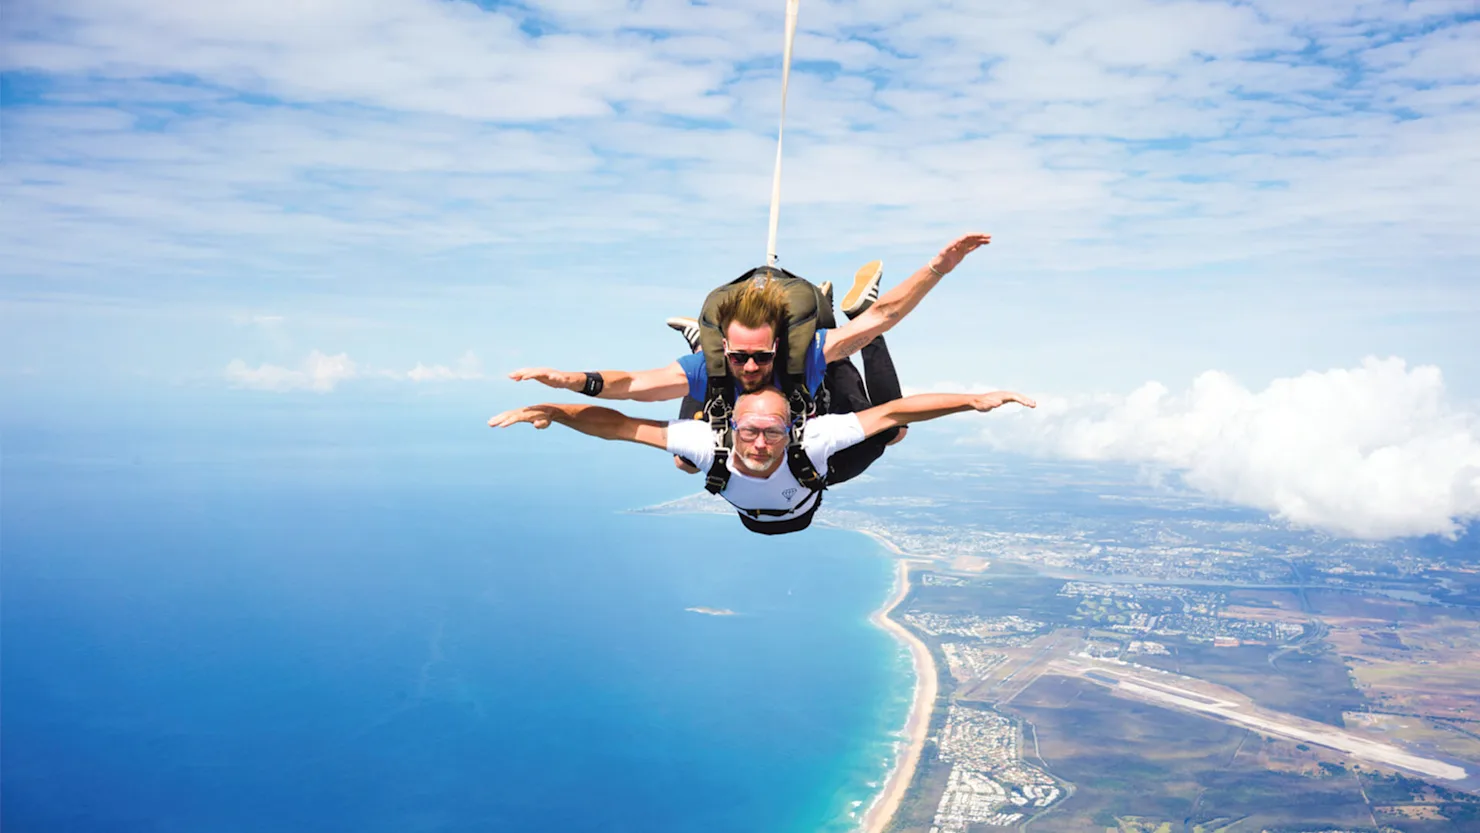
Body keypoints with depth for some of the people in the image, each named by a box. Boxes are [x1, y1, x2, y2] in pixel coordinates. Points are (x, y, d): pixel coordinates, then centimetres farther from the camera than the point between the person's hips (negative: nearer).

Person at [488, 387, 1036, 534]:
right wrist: (548, 410, -61)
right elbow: (617, 424, -49)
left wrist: (973, 401, -57)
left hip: (804, 513, -1)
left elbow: (895, 412, -50)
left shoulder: (811, 441, -51)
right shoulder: (710, 444, -49)